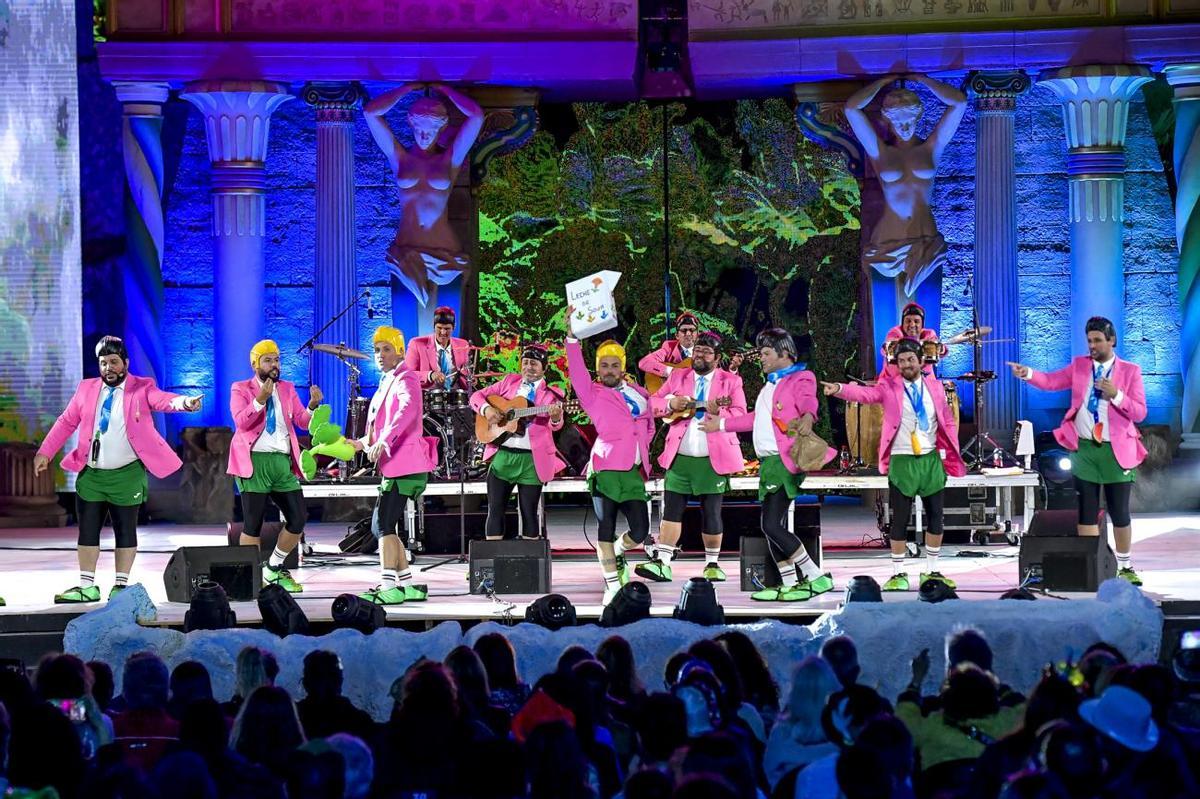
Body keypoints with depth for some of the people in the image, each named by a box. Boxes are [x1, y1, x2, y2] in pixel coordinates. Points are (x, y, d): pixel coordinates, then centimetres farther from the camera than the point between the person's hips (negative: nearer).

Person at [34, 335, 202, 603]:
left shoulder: (142, 388, -2)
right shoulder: (87, 389, 8)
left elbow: (162, 400, -21)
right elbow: (66, 422, 11)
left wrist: (184, 402, -43)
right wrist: (44, 453, 4)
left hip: (127, 474, -4)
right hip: (91, 473, 4)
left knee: (125, 531, 2)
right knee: (87, 531, 5)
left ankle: (121, 585, 10)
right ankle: (87, 586, 12)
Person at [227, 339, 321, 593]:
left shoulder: (287, 389, 17)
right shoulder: (240, 390, 4)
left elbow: (302, 421, 7)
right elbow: (241, 421, -12)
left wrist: (312, 406, -12)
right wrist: (260, 400, -25)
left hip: (283, 462, 5)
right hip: (255, 460, -5)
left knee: (298, 518, 0)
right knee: (253, 523, -5)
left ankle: (274, 569, 17)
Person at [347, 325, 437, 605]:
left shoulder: (405, 380, -9)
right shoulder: (387, 382, 20)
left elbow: (408, 409, -31)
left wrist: (383, 442, -41)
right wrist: (364, 443, 19)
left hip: (405, 464, -10)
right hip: (394, 465, 10)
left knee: (384, 525, -15)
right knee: (383, 526, 11)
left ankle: (388, 587, -18)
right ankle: (408, 585, 15)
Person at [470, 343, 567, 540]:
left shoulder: (552, 394, 2)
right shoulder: (510, 382, 11)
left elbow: (555, 426, -13)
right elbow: (477, 396, 12)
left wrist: (556, 418, -37)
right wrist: (486, 409, -9)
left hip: (532, 459, -3)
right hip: (502, 454, 3)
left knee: (529, 512, 1)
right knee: (495, 509, 3)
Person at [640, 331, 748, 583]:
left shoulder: (731, 381, 5)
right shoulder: (677, 377, 13)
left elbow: (740, 414, -4)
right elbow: (654, 402, 10)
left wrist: (719, 413, -23)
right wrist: (671, 404, -11)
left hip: (713, 458, -2)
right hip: (679, 457, 2)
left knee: (711, 512, 1)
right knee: (672, 509, -2)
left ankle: (712, 563, 12)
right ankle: (662, 562, -3)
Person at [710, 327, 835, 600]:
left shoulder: (800, 379, -4)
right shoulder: (771, 384, 25)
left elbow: (808, 402, -26)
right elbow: (757, 418, 38)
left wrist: (807, 417, -49)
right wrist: (721, 424, 43)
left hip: (785, 462, -10)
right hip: (768, 462, 10)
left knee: (772, 525, -16)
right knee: (773, 526, 8)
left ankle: (817, 578, -11)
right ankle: (789, 584, 13)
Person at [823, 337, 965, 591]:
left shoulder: (935, 387, 8)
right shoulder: (889, 387, -1)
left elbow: (948, 422, 12)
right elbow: (865, 393, -18)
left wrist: (951, 455, 5)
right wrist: (839, 389, -37)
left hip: (931, 459, 3)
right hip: (902, 461, -3)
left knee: (935, 516, 6)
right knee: (900, 519, 0)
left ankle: (933, 572, 16)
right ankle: (898, 573, 8)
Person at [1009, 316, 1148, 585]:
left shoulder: (1130, 371, -1)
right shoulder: (1079, 365, 7)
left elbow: (1140, 413, -5)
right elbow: (1051, 381, -3)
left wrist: (1116, 395, -19)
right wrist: (1028, 373, -21)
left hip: (1116, 451, -2)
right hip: (1084, 449, 2)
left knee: (1120, 512, 5)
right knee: (1087, 512, 4)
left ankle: (1125, 567, 18)